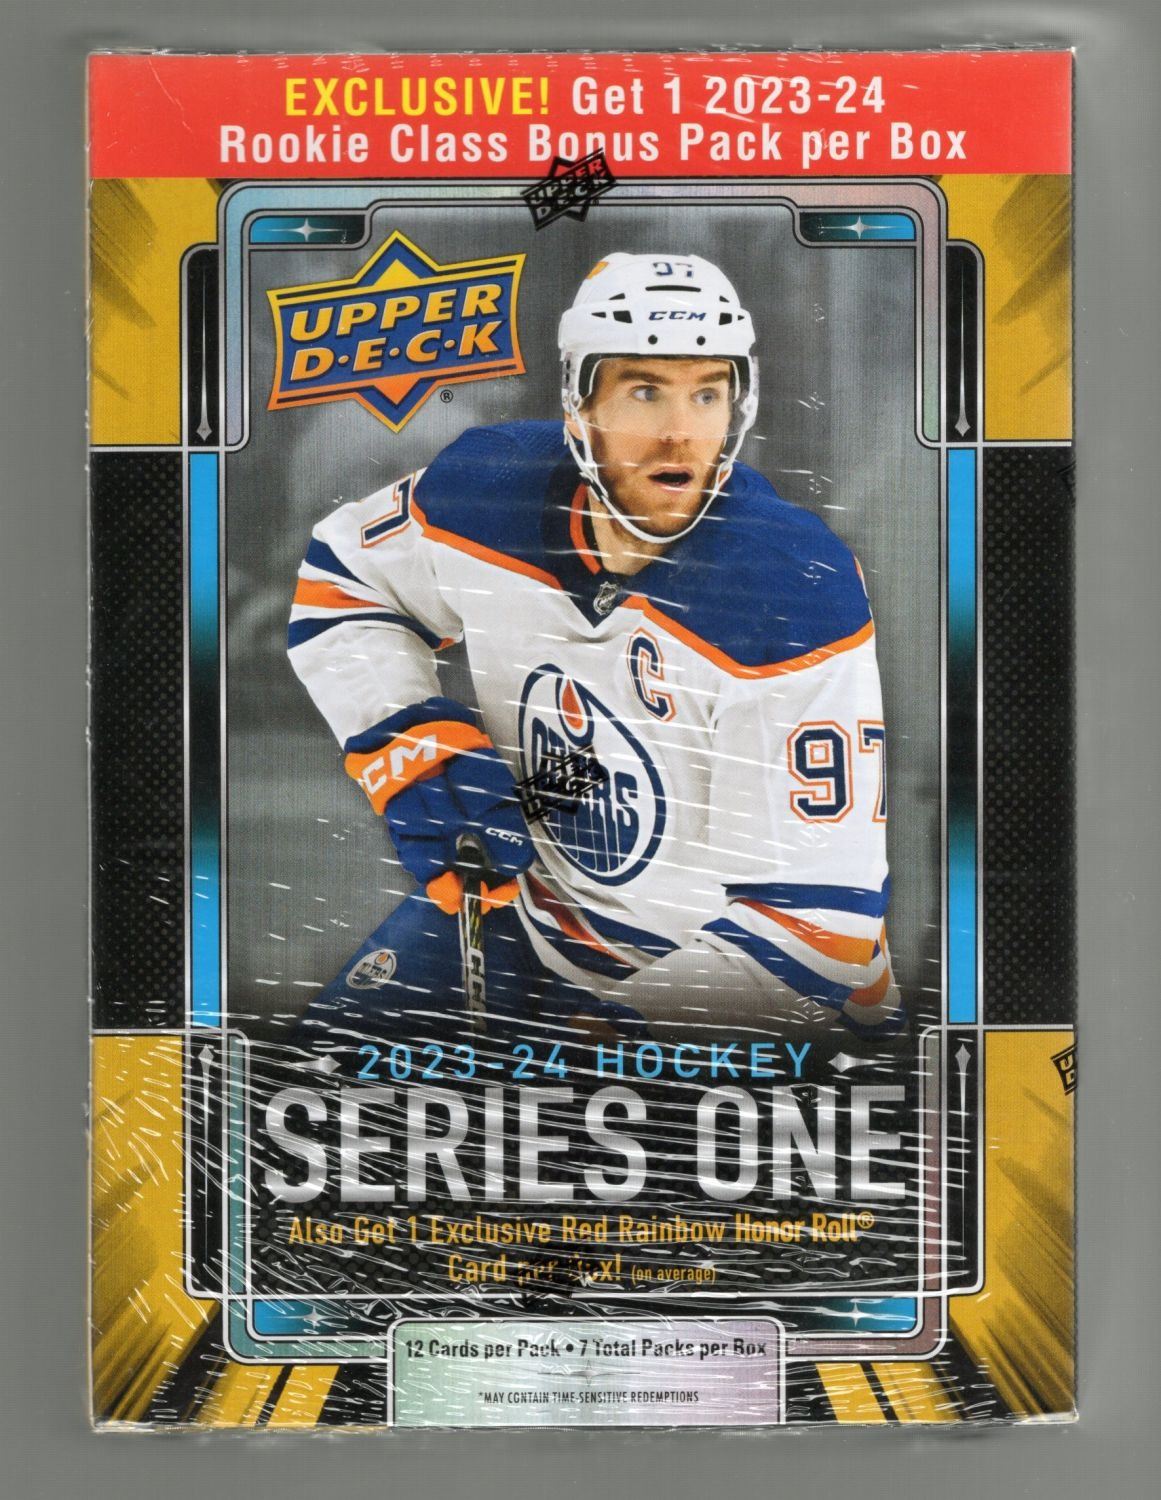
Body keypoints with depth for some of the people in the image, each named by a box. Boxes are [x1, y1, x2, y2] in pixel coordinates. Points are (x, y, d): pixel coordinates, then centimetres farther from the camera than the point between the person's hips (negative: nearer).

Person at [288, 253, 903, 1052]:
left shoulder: (800, 594, -28)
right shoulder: (491, 487, -15)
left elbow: (820, 912, -26)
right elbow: (336, 581, 6)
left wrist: (615, 1018, -27)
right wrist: (420, 748, -10)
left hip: (723, 958, -2)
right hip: (523, 900, 3)